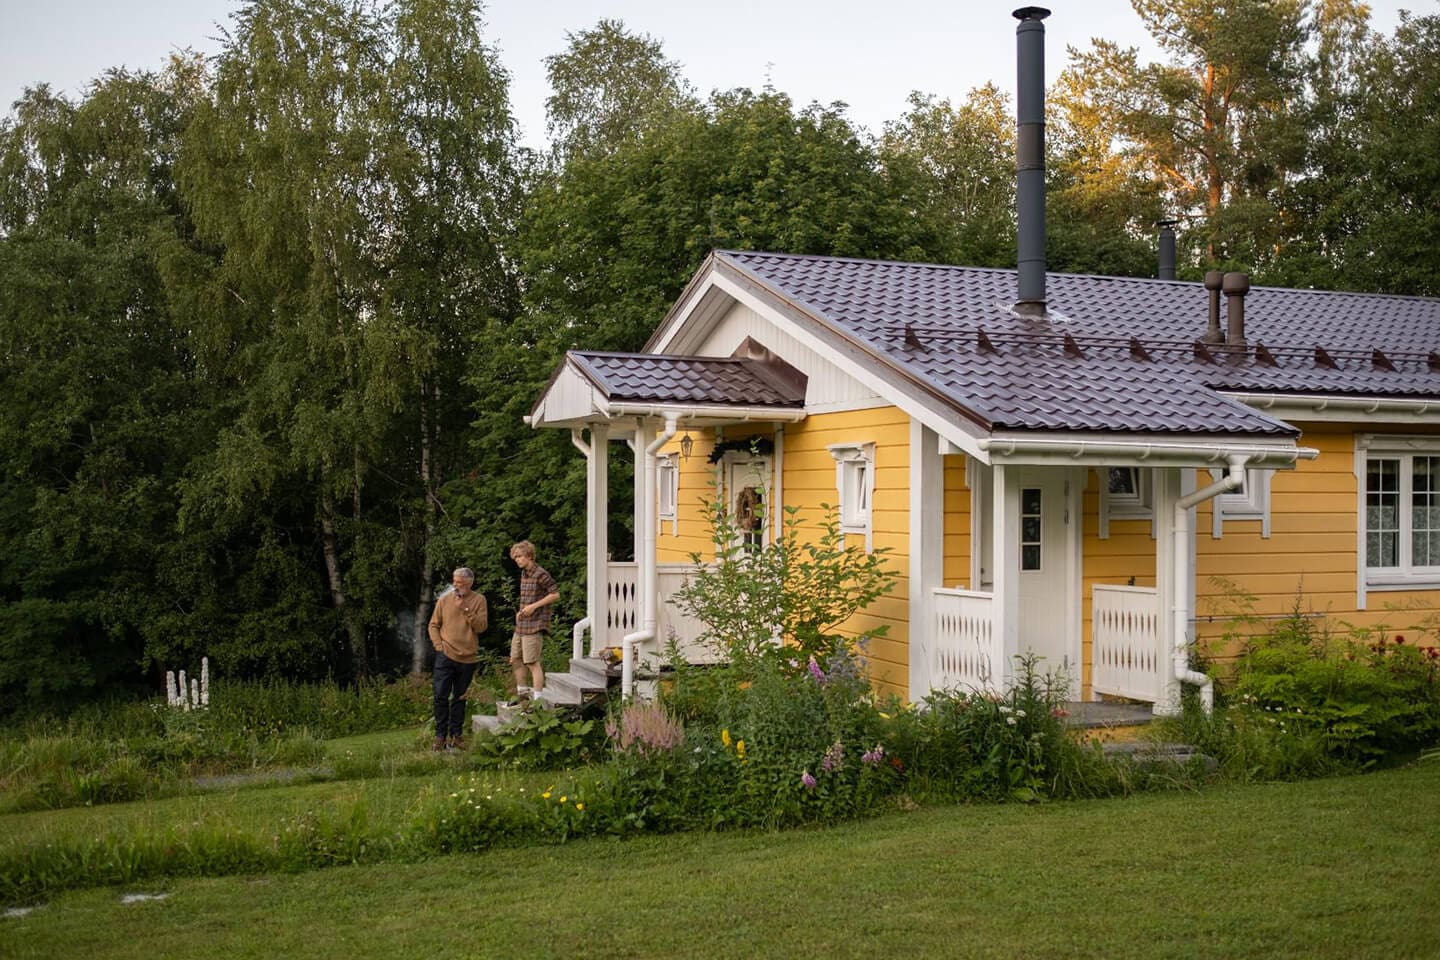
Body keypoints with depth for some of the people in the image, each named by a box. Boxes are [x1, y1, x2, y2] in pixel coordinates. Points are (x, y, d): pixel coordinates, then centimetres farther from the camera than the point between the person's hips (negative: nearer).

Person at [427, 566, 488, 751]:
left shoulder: (479, 600, -1)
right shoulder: (444, 599, 1)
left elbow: (481, 626, -10)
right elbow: (434, 625, 7)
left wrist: (465, 609, -17)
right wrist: (438, 645, -4)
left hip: (467, 658, 0)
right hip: (445, 656, 0)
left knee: (459, 698, 11)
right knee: (441, 696, -4)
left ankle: (456, 734, 21)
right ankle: (440, 735, 4)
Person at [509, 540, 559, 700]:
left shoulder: (541, 574, -13)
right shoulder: (524, 573, 14)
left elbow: (555, 594, -15)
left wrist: (534, 606, -18)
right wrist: (520, 611, 9)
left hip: (534, 626, -9)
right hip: (520, 625, 9)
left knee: (533, 663, -9)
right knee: (515, 660, 15)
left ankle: (537, 698, -5)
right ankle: (522, 693, 28)